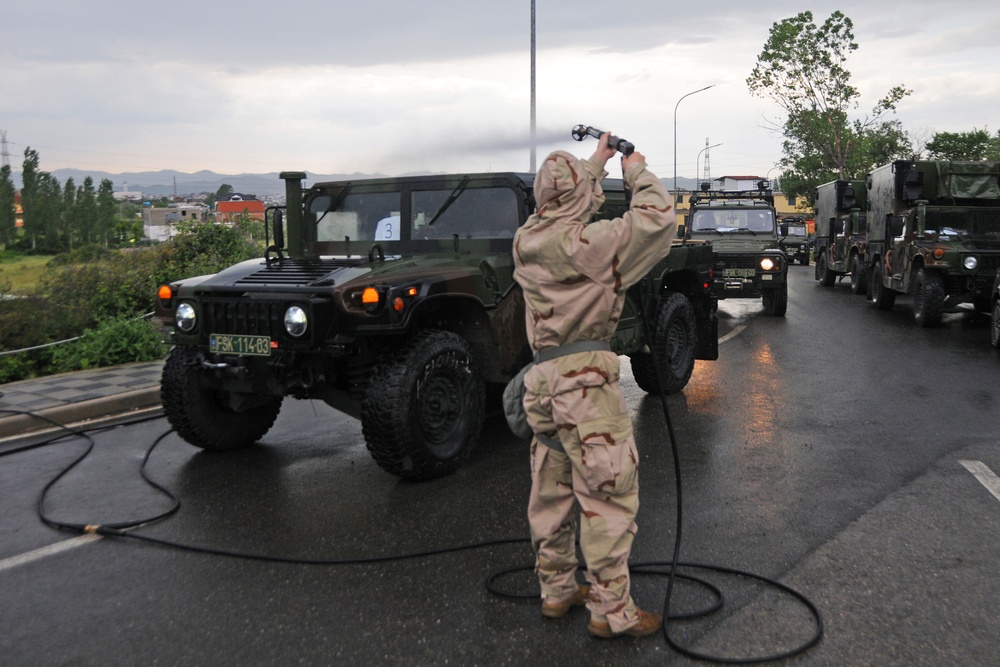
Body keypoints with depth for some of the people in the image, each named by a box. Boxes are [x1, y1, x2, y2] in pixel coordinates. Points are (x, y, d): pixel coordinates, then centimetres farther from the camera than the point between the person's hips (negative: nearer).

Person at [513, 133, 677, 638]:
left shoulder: (528, 238, 7)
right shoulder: (587, 242, -15)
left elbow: (564, 207, 28)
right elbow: (657, 218, -11)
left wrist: (596, 162, 36)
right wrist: (635, 171, 5)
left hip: (542, 377, 8)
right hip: (584, 379, -8)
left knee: (552, 489, 16)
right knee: (608, 494, -1)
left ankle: (556, 590, 29)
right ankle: (612, 611, 6)